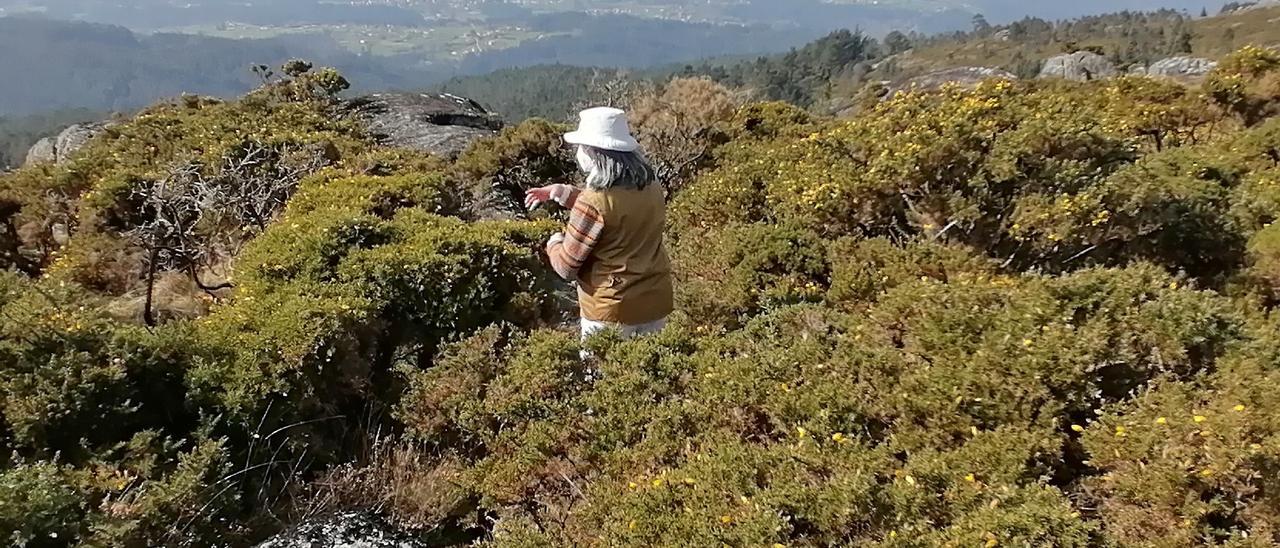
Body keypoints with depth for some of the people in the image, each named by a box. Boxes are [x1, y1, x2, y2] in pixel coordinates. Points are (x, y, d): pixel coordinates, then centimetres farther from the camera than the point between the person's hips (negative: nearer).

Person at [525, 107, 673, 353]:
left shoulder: (594, 201, -21)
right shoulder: (651, 185, 0)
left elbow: (566, 266, -13)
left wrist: (554, 243, 8)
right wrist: (562, 192, 19)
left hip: (612, 312, -6)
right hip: (656, 303, 7)